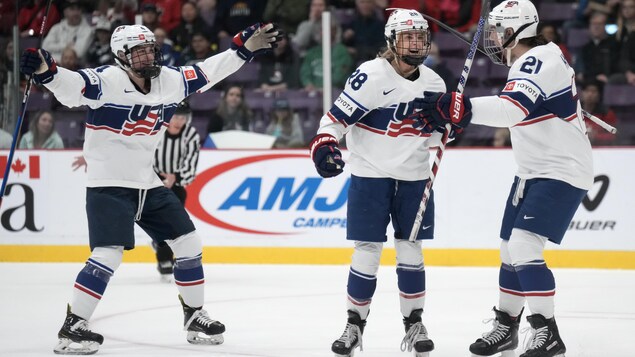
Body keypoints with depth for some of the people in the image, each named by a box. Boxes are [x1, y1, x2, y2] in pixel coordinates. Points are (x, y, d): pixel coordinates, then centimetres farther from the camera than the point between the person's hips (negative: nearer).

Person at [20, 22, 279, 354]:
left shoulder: (170, 80, 2)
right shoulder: (105, 81, -18)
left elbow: (206, 72, 13)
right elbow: (71, 85, -34)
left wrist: (245, 48, 11)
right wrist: (46, 71, -54)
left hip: (149, 184, 7)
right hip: (109, 186, -7)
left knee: (188, 243, 10)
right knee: (108, 254, -20)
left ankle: (195, 316, 26)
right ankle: (72, 327, -13)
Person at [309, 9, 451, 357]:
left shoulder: (434, 83, 4)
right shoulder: (370, 75, -13)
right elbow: (336, 116, -16)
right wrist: (323, 144, -30)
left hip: (414, 177, 4)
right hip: (370, 174, -4)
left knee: (411, 250, 6)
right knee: (367, 251, -2)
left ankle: (414, 323, 15)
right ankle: (355, 324, 10)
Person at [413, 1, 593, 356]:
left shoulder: (539, 62, -22)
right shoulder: (529, 62, 10)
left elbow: (511, 108, -38)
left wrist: (455, 109, -45)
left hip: (562, 173, -10)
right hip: (534, 171, 10)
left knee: (523, 246, -20)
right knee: (512, 249, 14)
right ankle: (506, 327, 28)